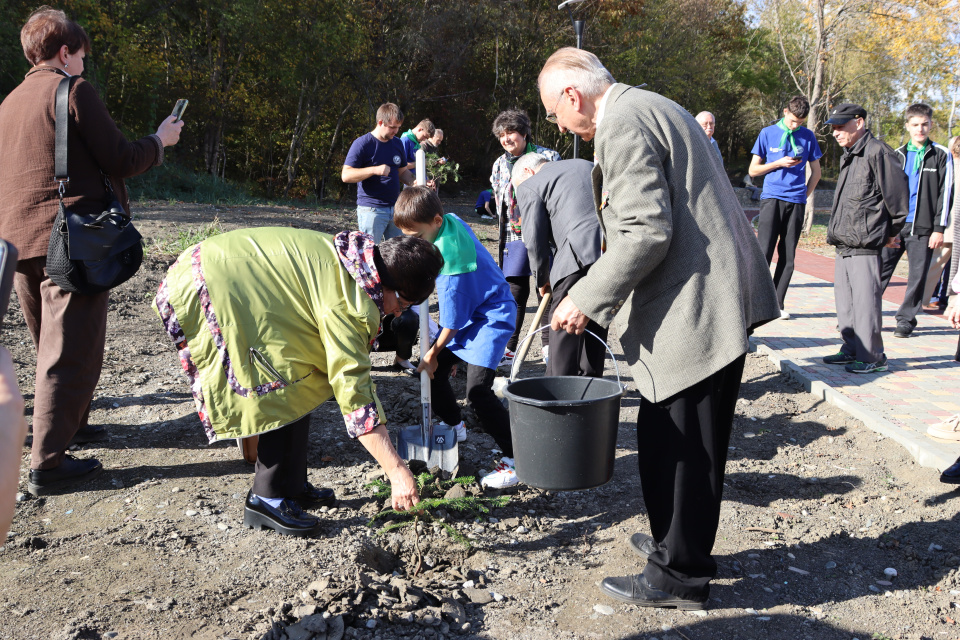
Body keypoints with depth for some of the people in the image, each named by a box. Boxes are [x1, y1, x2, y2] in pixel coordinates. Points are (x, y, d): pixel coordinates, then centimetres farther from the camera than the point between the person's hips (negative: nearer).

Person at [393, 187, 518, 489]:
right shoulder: (451, 221, -4)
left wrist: (433, 353, -10)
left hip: (491, 317, -10)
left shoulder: (451, 257, -29)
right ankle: (454, 426, 35)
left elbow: (453, 318, -21)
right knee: (433, 373, 11)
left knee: (477, 390, -20)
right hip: (467, 312, 10)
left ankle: (514, 458, -11)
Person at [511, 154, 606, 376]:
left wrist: (542, 279, 14)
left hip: (581, 255, -7)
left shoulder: (529, 186, 5)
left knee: (563, 325, 4)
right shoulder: (588, 166, 26)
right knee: (596, 324, 19)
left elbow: (535, 239, 0)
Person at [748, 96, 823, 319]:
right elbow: (753, 170, 6)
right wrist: (779, 163, -7)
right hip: (772, 198, -2)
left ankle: (778, 304, 7)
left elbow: (816, 171, 18)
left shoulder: (808, 136, 10)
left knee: (788, 256, 2)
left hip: (796, 202, 2)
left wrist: (805, 196, 9)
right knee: (764, 251, -10)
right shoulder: (768, 133, 6)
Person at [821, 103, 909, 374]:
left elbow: (898, 194, -10)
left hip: (865, 245, -10)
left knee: (865, 301, -7)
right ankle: (852, 350, 23)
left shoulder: (877, 152, -11)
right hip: (844, 244, 10)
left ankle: (872, 357, 0)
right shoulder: (849, 157, 18)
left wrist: (892, 232, -3)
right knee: (845, 301, 14)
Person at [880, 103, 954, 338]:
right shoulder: (898, 155, 12)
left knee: (917, 275, 2)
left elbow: (945, 193, -1)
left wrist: (939, 228, -7)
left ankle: (906, 319, 12)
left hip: (922, 227, -2)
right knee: (879, 270, -1)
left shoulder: (941, 155, 2)